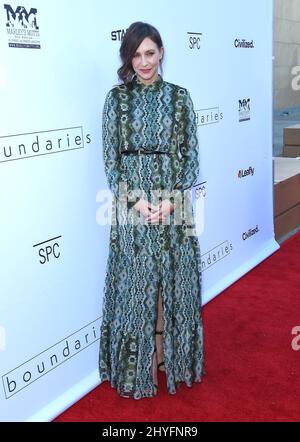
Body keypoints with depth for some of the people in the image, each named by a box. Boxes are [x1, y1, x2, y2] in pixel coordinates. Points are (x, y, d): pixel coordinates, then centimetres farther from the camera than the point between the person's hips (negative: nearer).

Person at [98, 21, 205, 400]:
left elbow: (190, 153, 1)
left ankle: (168, 354, 28)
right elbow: (111, 156, -1)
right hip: (132, 203, -1)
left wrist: (170, 200, -11)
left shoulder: (179, 96, 4)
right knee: (135, 281, 6)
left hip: (173, 202, 1)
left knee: (173, 278, 9)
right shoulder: (116, 97, 2)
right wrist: (136, 199, -12)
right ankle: (140, 365, 22)